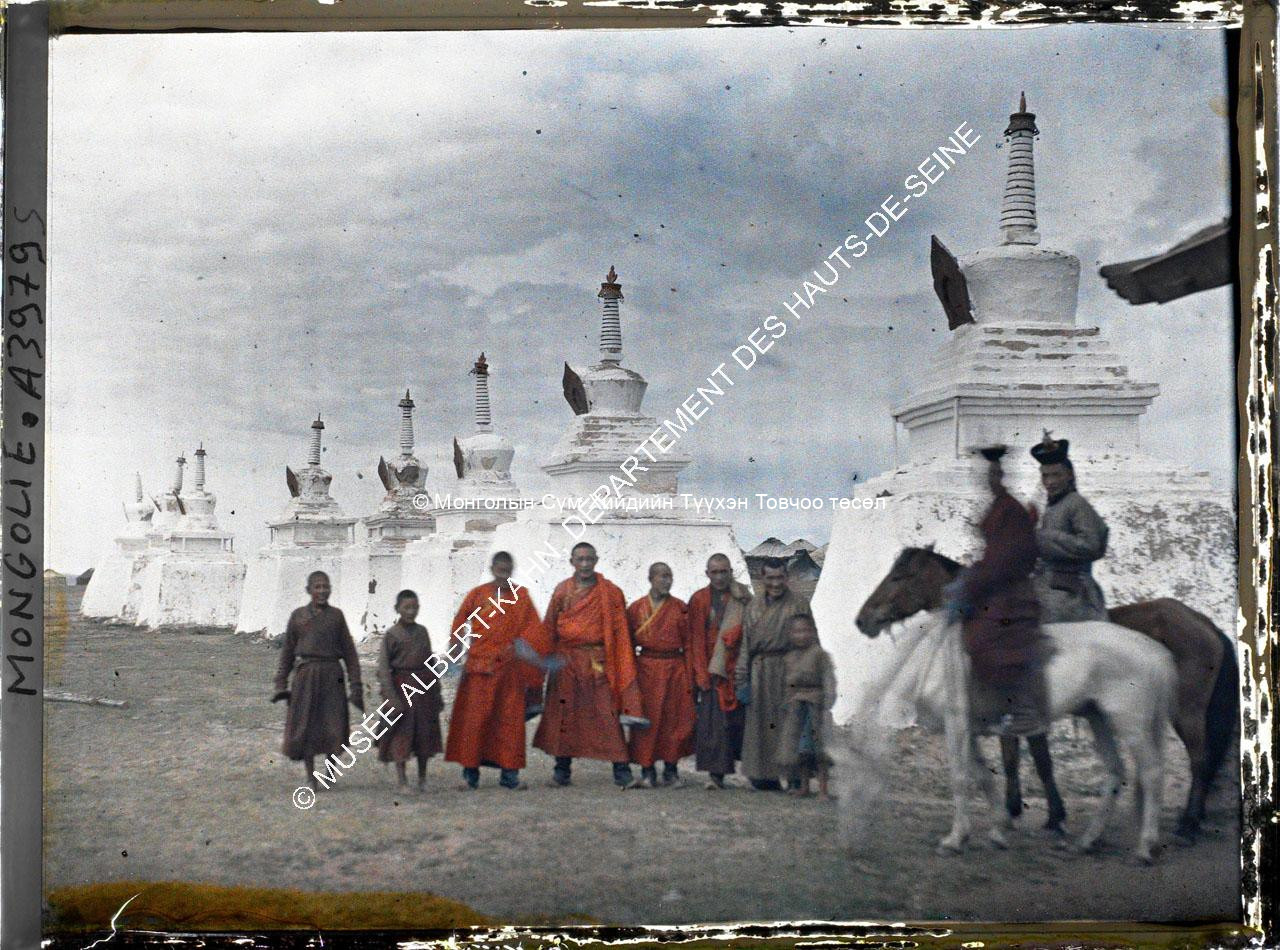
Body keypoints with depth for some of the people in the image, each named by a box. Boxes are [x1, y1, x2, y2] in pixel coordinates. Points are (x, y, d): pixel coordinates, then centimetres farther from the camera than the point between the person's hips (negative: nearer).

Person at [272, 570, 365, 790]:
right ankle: (310, 777, 15)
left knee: (334, 727, -3)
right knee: (305, 726, 2)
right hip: (305, 674, 0)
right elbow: (287, 651, 10)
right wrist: (281, 684, 5)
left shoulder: (336, 615, 6)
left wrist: (356, 685, 2)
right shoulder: (298, 616, 5)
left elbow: (349, 651, 7)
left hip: (332, 675, 0)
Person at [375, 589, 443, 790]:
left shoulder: (422, 632, 8)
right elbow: (383, 668, -8)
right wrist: (391, 697, -15)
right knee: (401, 733, -2)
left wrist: (436, 693, 13)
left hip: (423, 687, 5)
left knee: (425, 733, 8)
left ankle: (423, 779, 19)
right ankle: (402, 781, 5)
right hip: (401, 688, -5)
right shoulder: (391, 635, -6)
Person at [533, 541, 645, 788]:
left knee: (607, 714, -6)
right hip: (566, 663, 2)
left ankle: (621, 770, -2)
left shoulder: (610, 592, 2)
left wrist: (623, 668, -5)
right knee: (564, 714, 5)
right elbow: (549, 629, 10)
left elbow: (620, 632, 1)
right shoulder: (561, 591, 9)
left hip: (598, 663, -2)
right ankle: (562, 769, 15)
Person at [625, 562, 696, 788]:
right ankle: (647, 772, 4)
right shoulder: (636, 609, 4)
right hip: (646, 670, 0)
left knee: (674, 719, 3)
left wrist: (690, 677, -3)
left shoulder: (680, 608, 4)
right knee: (647, 721, -2)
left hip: (674, 670, 0)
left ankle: (671, 771, 15)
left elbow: (688, 643, 3)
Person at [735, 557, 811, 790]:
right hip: (760, 672, 3)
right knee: (760, 723, 4)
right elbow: (746, 645, 11)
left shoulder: (799, 604, 2)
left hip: (788, 669, -3)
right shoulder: (754, 607, 12)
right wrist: (743, 680, 5)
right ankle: (764, 774, 11)